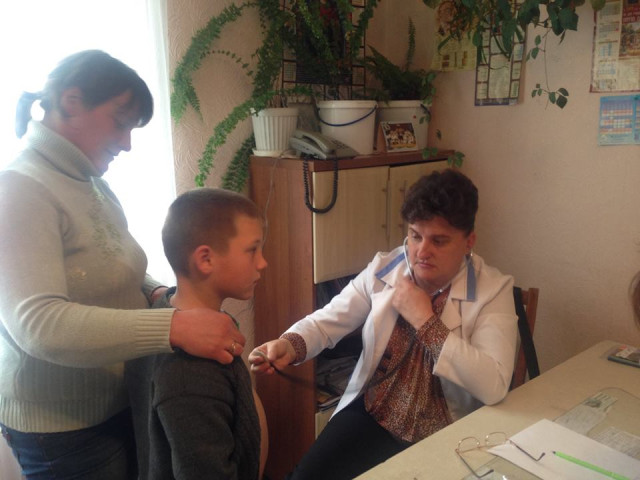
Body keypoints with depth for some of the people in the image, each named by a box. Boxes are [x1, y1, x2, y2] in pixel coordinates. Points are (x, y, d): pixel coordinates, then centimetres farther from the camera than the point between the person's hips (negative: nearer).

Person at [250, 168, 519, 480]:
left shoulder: (494, 289, -12)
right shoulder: (383, 269, -1)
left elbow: (493, 386, -24)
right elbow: (327, 320, -2)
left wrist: (426, 321, -23)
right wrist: (290, 344, -24)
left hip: (445, 438, -3)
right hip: (369, 416, 4)